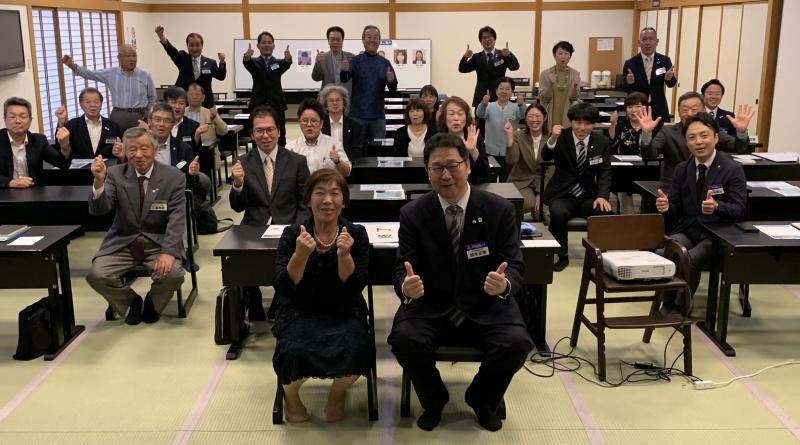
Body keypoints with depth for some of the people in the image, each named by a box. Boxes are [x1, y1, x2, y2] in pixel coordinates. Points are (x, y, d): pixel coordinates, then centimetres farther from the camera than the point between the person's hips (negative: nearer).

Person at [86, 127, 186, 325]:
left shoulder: (174, 178, -4)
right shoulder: (115, 174, 0)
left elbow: (176, 219, -11)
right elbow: (98, 210, -11)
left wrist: (168, 252, -26)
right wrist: (99, 182, -31)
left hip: (159, 243, -1)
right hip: (122, 242, 2)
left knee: (173, 274, -29)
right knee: (96, 275, -22)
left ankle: (153, 302, 8)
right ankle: (132, 301, 10)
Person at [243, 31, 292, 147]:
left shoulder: (279, 63, 13)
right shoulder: (254, 63, 10)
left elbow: (286, 64, -10)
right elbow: (247, 63, -13)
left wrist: (288, 58, -36)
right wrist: (247, 57, -39)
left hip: (277, 105, 1)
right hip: (258, 105, -1)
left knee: (279, 138, -1)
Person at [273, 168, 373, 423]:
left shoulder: (356, 234, -2)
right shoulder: (292, 234, -3)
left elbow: (355, 288, -8)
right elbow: (282, 290, -11)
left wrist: (344, 256, -25)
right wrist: (301, 254, -26)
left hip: (344, 313, 0)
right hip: (300, 313, 0)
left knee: (355, 350, -32)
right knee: (294, 352, -32)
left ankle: (337, 395, 6)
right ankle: (290, 395, 8)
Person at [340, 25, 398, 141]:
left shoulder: (385, 63, 9)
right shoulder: (355, 61, 3)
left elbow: (393, 89, 7)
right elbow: (344, 79, -13)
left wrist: (391, 81, -16)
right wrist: (344, 71, -36)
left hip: (378, 115, 2)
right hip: (358, 114, -2)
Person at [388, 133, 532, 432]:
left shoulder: (500, 210, -4)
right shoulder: (413, 214, -3)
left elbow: (514, 267, -5)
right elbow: (402, 270, -5)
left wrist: (505, 283, -31)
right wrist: (406, 286, -31)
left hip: (486, 307, 0)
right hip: (431, 307, 0)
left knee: (516, 344, -27)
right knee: (404, 339, -30)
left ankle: (481, 399, 8)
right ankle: (434, 399, 5)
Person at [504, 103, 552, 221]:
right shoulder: (518, 136, -5)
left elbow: (551, 169, -4)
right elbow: (511, 161, -21)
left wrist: (540, 193, -13)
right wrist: (509, 136, -30)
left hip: (543, 182, 2)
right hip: (520, 182, -2)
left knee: (541, 206, -26)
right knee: (530, 203, -31)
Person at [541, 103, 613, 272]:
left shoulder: (602, 142, 3)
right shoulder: (562, 137, -3)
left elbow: (605, 172, 2)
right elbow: (545, 157, -20)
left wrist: (602, 196, -16)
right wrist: (552, 139, -41)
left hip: (588, 196, 2)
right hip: (562, 195, -2)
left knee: (605, 213, -28)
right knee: (558, 213, -33)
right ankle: (562, 256, -12)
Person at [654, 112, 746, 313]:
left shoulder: (733, 169, -5)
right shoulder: (682, 169, 8)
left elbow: (740, 210, -11)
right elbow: (675, 207, 7)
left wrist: (717, 207, -33)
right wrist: (666, 206, -18)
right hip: (687, 230, 3)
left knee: (691, 259, -31)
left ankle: (681, 307, -7)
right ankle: (668, 304, -11)